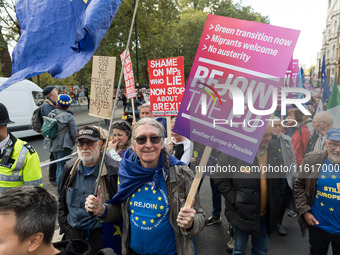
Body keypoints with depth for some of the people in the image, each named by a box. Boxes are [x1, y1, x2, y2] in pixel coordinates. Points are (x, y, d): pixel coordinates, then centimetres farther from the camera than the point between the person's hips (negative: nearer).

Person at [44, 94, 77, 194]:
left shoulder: (51, 114, 4)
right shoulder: (69, 116, -13)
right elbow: (74, 133, -9)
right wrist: (73, 142, 9)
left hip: (53, 144, 7)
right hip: (63, 146, -7)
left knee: (59, 165, 19)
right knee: (63, 167, -2)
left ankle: (59, 189, 30)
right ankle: (60, 191, 1)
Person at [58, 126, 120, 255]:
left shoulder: (113, 170, -13)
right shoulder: (69, 168, 5)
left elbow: (119, 207, -8)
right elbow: (61, 202, 14)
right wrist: (65, 227, 7)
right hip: (72, 234, 5)